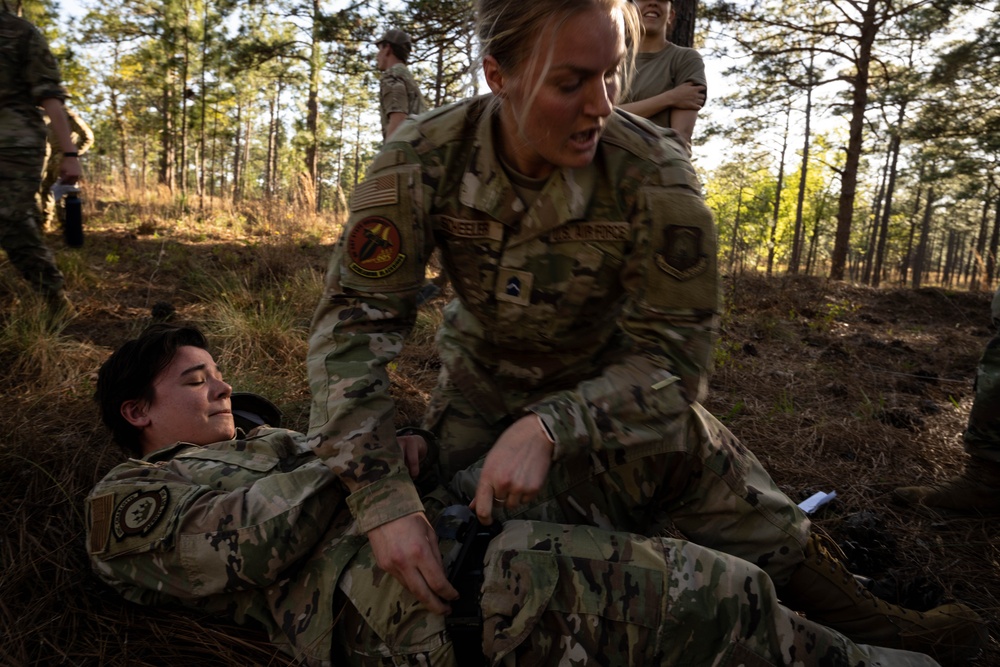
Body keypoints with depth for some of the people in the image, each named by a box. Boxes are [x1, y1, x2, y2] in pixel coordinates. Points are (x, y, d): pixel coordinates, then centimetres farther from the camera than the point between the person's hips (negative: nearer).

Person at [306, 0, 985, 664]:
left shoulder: (655, 176, -27)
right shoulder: (421, 160, -23)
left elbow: (673, 355, -23)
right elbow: (355, 319, -22)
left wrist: (548, 426, -40)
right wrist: (383, 497, -34)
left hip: (607, 381, 0)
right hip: (482, 383, 1)